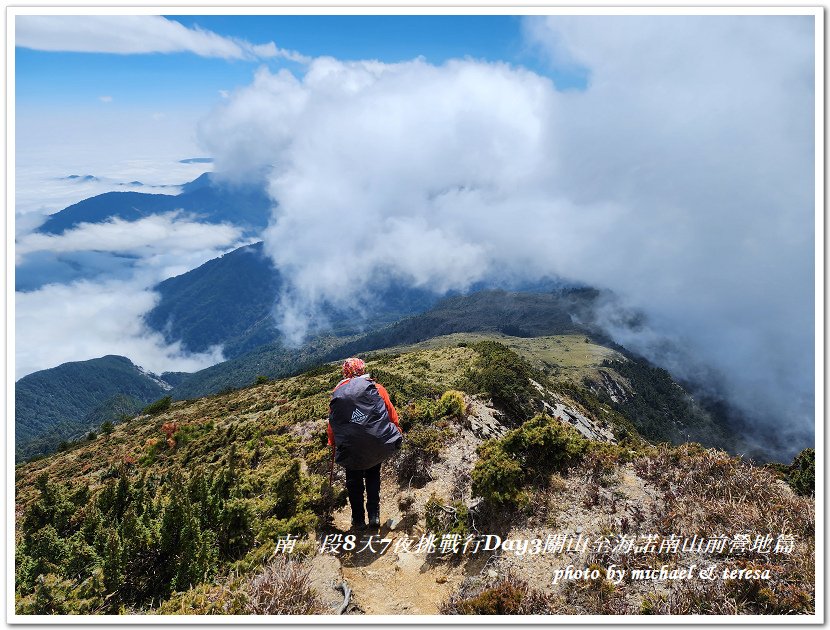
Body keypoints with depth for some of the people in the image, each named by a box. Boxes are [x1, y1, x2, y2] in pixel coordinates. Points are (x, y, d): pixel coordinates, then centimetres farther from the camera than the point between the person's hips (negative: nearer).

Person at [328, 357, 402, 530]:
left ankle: (358, 520, 19)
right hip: (377, 444, 0)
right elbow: (392, 414, 2)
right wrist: (397, 433, 17)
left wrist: (333, 444, 19)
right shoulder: (376, 388, 0)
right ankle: (374, 515, 15)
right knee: (373, 476, 21)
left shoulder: (338, 392, 3)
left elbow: (332, 422, 7)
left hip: (350, 447, 0)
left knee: (354, 482, 17)